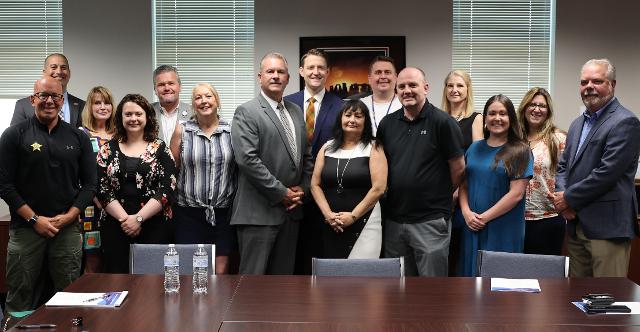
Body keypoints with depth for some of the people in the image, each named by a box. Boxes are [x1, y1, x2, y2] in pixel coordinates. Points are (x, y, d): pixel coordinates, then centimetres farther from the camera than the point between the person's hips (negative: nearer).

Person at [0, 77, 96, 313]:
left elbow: (89, 184, 8)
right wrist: (35, 219, -9)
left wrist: (69, 216, -5)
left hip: (68, 229, 2)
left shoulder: (78, 137, 9)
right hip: (25, 229, -2)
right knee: (20, 300, 4)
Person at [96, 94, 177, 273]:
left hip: (154, 227, -1)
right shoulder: (108, 149, 8)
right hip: (115, 227, 2)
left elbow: (167, 189, -5)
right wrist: (124, 218, -10)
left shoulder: (160, 149, 3)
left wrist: (138, 218, -12)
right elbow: (101, 189, 2)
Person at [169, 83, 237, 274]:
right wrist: (170, 200, 2)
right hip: (189, 213, 0)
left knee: (221, 271, 3)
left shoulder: (232, 131, 3)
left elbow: (241, 168, 6)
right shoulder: (182, 131, 3)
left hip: (224, 213, 0)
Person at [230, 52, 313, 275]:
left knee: (284, 275, 13)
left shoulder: (296, 112, 15)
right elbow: (247, 159, -17)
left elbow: (306, 155, 19)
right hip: (259, 212, -7)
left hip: (290, 209, 7)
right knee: (253, 275, -1)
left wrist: (302, 188, 3)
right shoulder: (246, 112, -7)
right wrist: (281, 193, -14)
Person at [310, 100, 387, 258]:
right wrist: (327, 214, -6)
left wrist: (353, 216, -11)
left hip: (364, 223, -3)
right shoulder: (327, 148, 9)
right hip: (331, 225, 4)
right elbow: (315, 185, 7)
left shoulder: (373, 148, -2)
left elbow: (379, 188, -10)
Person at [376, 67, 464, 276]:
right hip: (393, 219, 5)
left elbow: (458, 168, -3)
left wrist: (440, 197, 7)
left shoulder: (442, 122, -8)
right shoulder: (387, 124, 7)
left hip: (431, 220, -5)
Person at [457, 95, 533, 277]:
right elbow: (463, 185, 8)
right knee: (471, 271, 11)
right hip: (472, 228, 4)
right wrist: (467, 212, -8)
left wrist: (485, 217, -13)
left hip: (503, 231, -4)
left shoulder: (520, 151, -5)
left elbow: (516, 194, -12)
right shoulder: (475, 148, 9)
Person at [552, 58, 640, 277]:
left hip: (608, 227, -8)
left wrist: (569, 199, -11)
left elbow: (607, 173, -19)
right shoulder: (577, 124, 17)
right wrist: (562, 195, -2)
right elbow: (563, 165, 17)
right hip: (576, 224, 8)